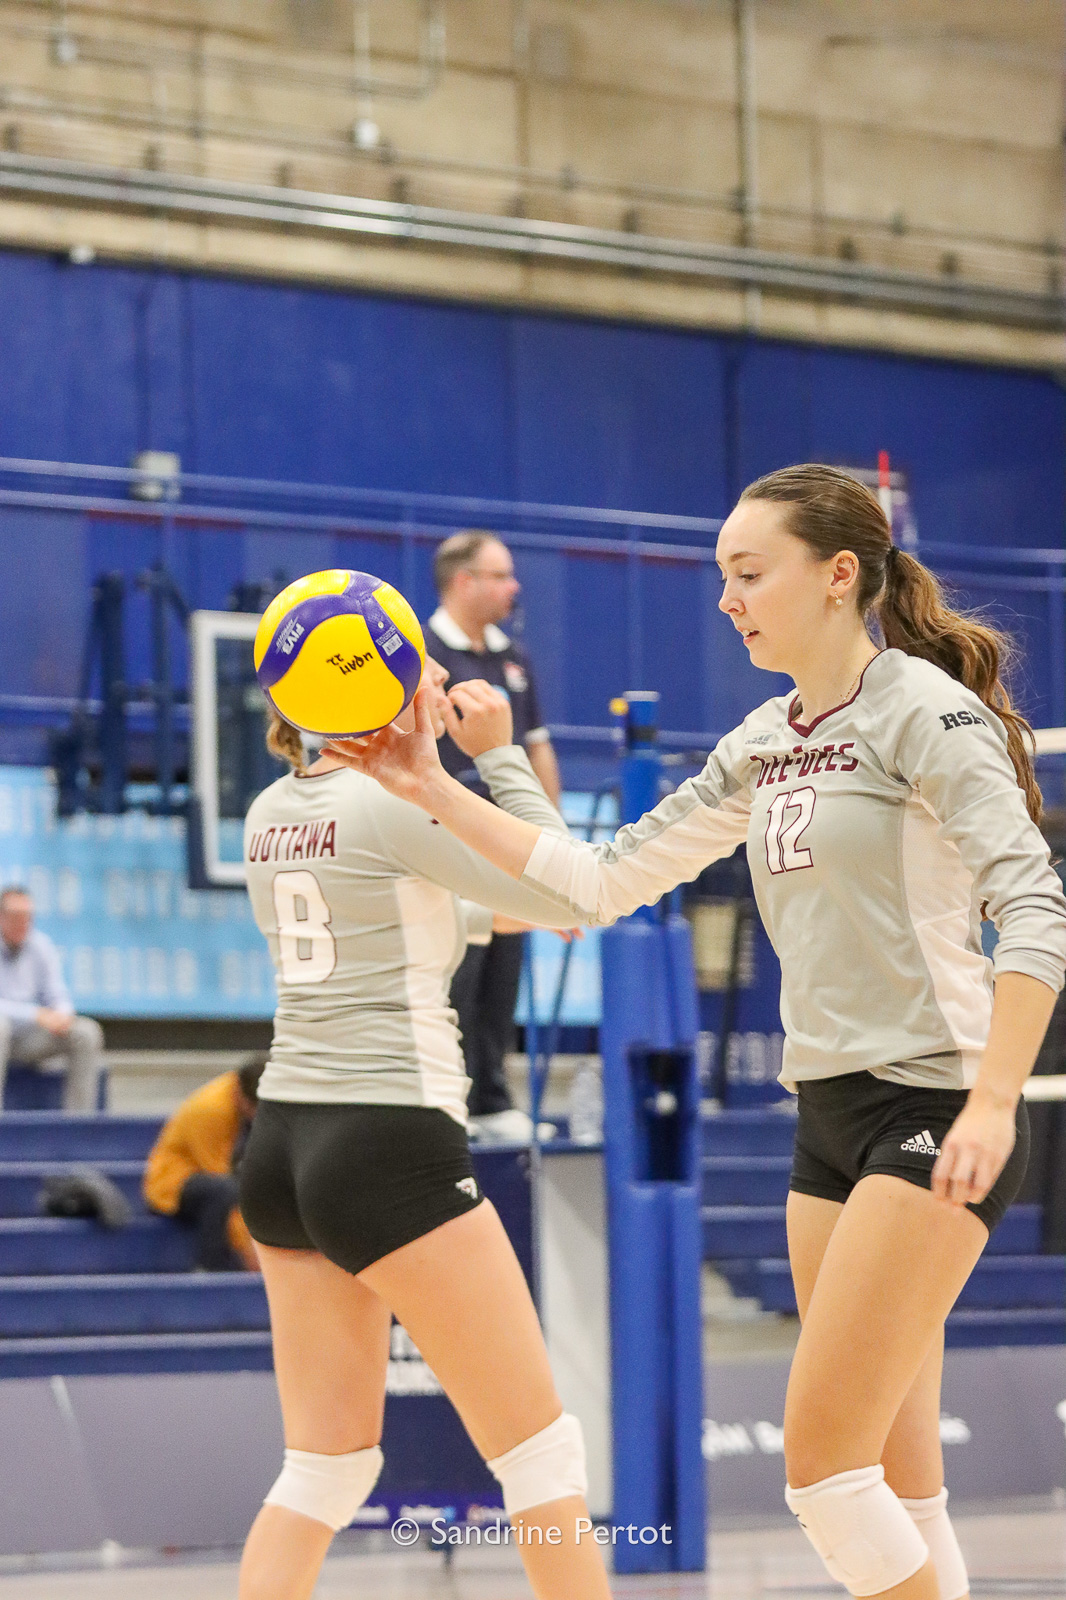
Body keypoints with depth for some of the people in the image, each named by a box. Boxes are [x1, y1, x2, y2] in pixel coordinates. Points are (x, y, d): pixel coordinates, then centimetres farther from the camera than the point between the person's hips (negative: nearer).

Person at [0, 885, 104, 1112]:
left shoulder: (40, 946, 6)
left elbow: (57, 996, 8)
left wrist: (62, 1014, -17)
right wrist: (36, 1015, -29)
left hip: (29, 1040, 5)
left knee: (87, 1031, -17)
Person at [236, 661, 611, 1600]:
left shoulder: (272, 814, 11)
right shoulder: (394, 803, -12)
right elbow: (566, 895, -4)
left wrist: (504, 910, 36)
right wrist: (501, 756, 0)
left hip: (286, 1140, 8)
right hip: (390, 1148, -8)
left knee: (326, 1464, 9)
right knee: (540, 1447, 2)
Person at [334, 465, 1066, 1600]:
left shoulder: (922, 710, -10)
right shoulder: (762, 746, 14)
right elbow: (603, 882, 16)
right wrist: (435, 792, 10)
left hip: (934, 1111, -8)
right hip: (830, 1115, 8)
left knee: (823, 1462, -13)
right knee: (893, 1487, 7)